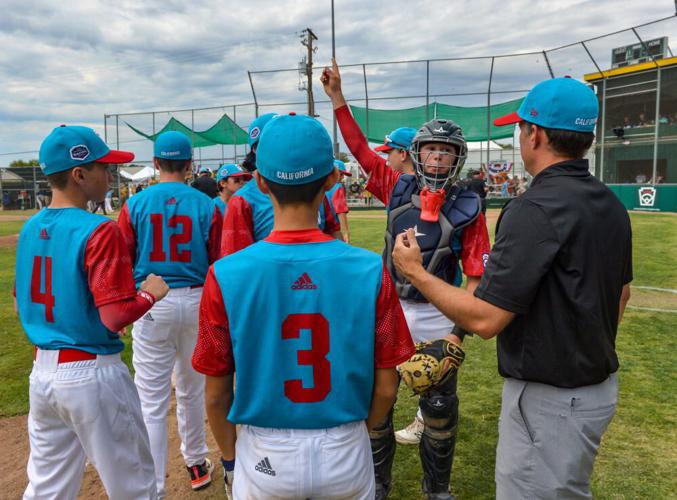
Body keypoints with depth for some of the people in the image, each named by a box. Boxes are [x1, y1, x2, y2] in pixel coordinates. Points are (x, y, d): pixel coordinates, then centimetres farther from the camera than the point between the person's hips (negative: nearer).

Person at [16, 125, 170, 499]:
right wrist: (150, 292, -6)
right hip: (92, 374, -7)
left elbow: (21, 304, 14)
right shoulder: (98, 231, -19)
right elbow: (116, 316, -23)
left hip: (43, 371, 7)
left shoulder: (29, 228, 5)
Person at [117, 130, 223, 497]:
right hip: (196, 301, 2)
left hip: (151, 305, -1)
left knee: (152, 401, 5)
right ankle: (196, 463, 38)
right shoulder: (207, 206, -5)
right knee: (192, 391, 20)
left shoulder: (134, 205, -5)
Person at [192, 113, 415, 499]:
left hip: (265, 457, 0)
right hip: (346, 455, 1)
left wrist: (230, 455, 11)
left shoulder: (225, 276, -17)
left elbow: (216, 394, -8)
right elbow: (386, 387, -7)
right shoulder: (371, 271, -16)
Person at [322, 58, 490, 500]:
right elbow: (360, 148, 4)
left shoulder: (468, 207, -7)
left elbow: (477, 275, -7)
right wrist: (337, 97, 1)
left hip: (438, 317, -2)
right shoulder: (399, 189, 0)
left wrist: (461, 329, -14)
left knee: (439, 406, 11)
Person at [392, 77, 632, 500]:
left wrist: (415, 272, -14)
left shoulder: (535, 209, -24)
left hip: (550, 398, -9)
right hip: (601, 385, 9)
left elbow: (485, 319, -26)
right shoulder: (612, 205, 4)